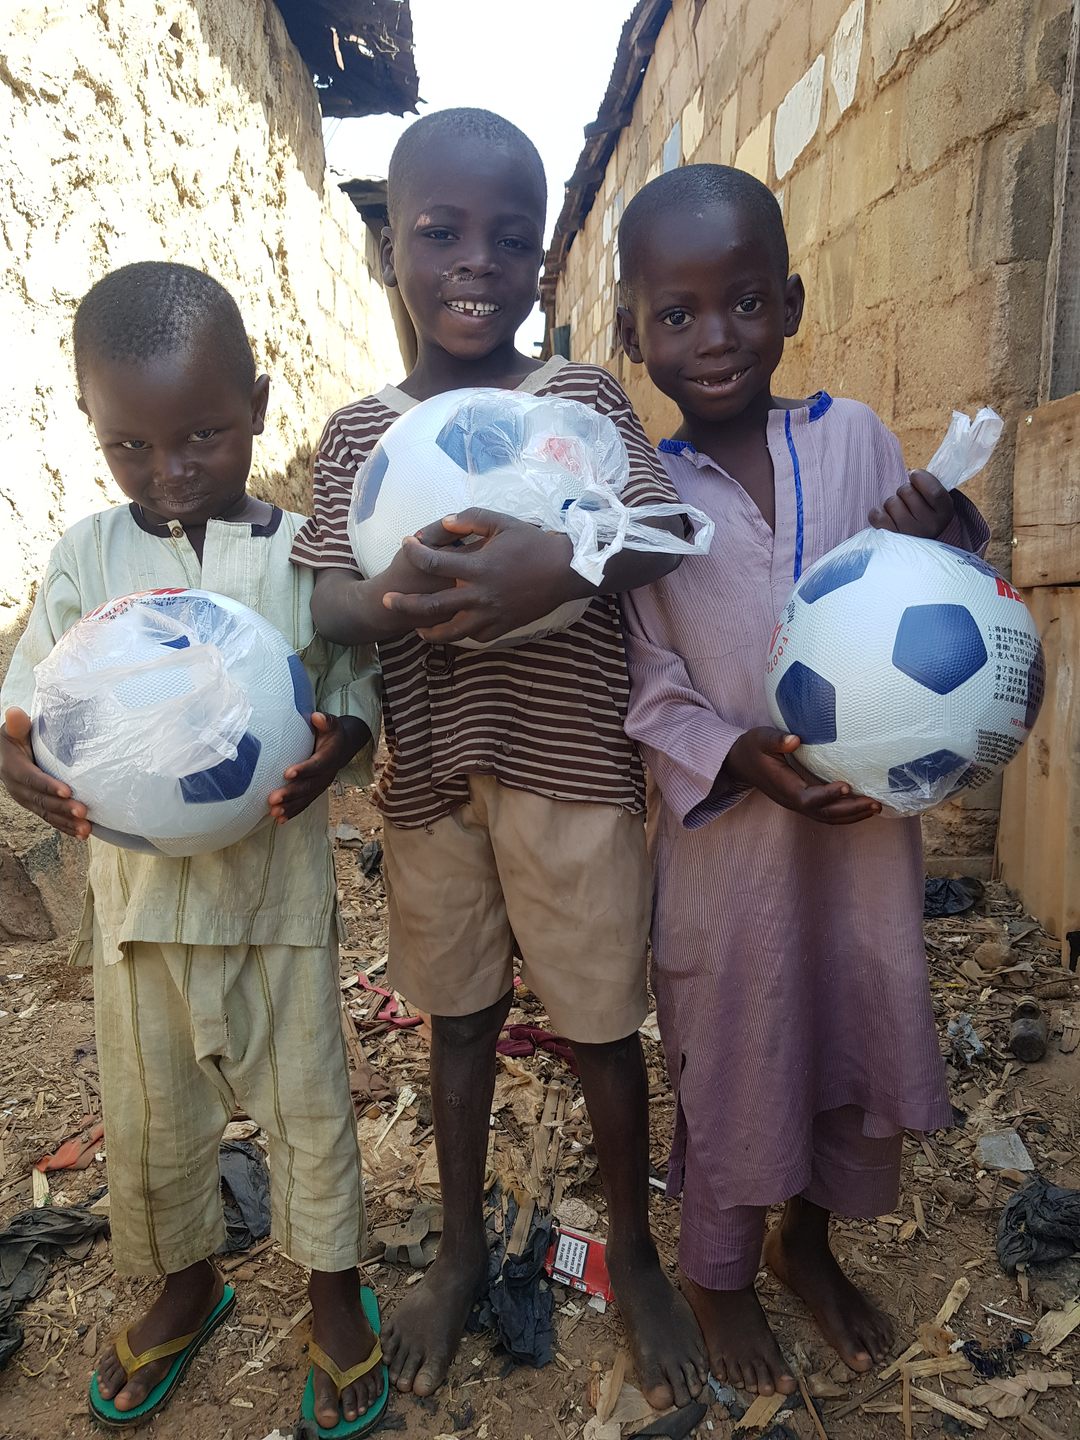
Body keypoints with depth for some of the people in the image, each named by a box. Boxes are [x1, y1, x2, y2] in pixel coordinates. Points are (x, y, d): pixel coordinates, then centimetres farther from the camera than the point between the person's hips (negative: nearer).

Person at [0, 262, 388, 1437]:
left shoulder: (308, 553, -5)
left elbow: (357, 700, -2)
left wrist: (333, 750, -24)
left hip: (277, 876, -2)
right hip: (138, 885, 2)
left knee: (306, 1099, 13)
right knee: (148, 1119, 19)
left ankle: (334, 1294, 40)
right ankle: (185, 1285, 48)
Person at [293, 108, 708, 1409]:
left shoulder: (583, 396, 0)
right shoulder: (356, 433, 6)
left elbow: (660, 532, -15)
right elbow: (326, 598, -3)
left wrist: (559, 564, -36)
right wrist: (394, 597, -26)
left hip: (572, 764, -2)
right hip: (426, 770, 3)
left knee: (602, 1027, 10)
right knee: (456, 1014, 18)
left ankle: (632, 1252, 37)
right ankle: (461, 1250, 42)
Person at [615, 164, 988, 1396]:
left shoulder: (856, 437, -2)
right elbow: (641, 684, -8)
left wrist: (943, 553, -16)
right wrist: (734, 757, -22)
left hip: (867, 811, 3)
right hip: (722, 823, -3)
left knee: (859, 1026, 18)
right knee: (728, 1049, 12)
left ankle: (807, 1240, 48)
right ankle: (718, 1273, 42)